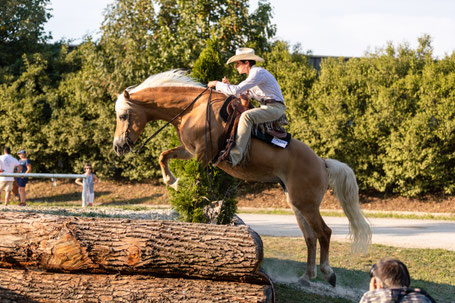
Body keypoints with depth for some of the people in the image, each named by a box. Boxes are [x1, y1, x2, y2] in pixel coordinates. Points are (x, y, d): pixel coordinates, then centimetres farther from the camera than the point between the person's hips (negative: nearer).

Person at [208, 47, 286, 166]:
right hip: (266, 107, 11)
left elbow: (236, 90, -22)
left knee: (246, 116, -32)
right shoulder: (253, 74, 17)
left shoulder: (258, 73, -15)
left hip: (275, 107, -11)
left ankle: (235, 156, -40)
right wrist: (228, 85, 10)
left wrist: (217, 84, -11)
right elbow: (245, 96, 19)